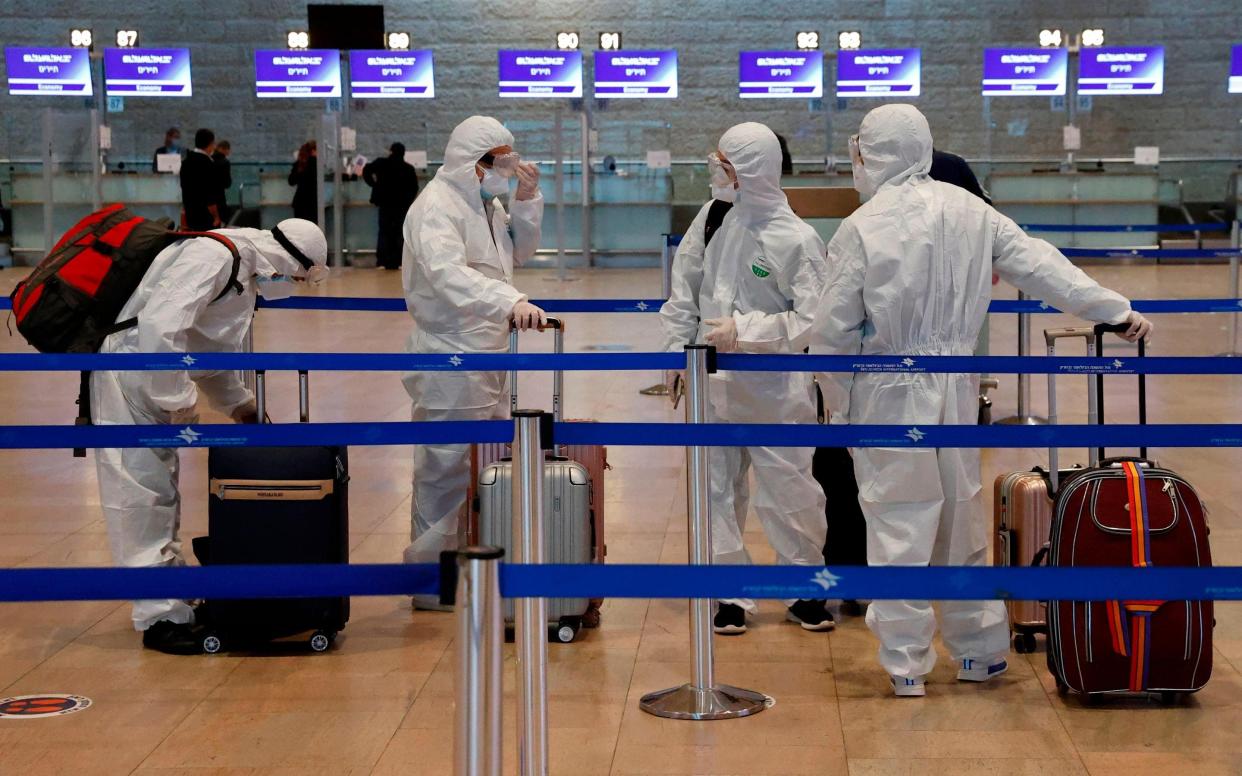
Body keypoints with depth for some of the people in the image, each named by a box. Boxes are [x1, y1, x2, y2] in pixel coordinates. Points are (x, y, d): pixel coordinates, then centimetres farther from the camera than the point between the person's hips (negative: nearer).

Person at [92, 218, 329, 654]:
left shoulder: (245, 279, 12)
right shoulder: (214, 256, -21)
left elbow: (213, 355, 21)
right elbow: (160, 325, -30)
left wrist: (240, 404, 9)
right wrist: (180, 401, -23)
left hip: (157, 385, 10)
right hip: (129, 380, -10)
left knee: (162, 493, 16)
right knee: (142, 495, -7)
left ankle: (176, 602, 25)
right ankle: (160, 617, -4)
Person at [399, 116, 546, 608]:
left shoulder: (485, 202, 15)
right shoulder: (437, 207, -18)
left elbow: (519, 251, 23)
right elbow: (448, 274, -34)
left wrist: (527, 199, 6)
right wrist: (511, 302, -47)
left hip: (486, 355, 10)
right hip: (450, 357, -10)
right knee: (445, 471, -5)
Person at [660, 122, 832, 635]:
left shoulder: (795, 239, -14)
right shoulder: (711, 218, 1)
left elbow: (812, 320, -16)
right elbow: (684, 290, 10)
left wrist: (745, 331, -22)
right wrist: (677, 353, 7)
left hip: (775, 387, -5)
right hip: (713, 384, 5)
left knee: (787, 494, 2)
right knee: (717, 490, 9)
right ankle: (730, 593, 20)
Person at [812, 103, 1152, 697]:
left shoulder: (862, 228, -11)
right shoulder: (970, 212, 2)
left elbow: (834, 330, -9)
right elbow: (1037, 263, 4)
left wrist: (836, 401, 4)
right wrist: (1113, 308, 11)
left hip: (887, 392, -5)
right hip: (956, 387, 5)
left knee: (896, 522, 2)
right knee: (960, 518, 15)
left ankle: (906, 663, 6)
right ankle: (979, 650, 24)